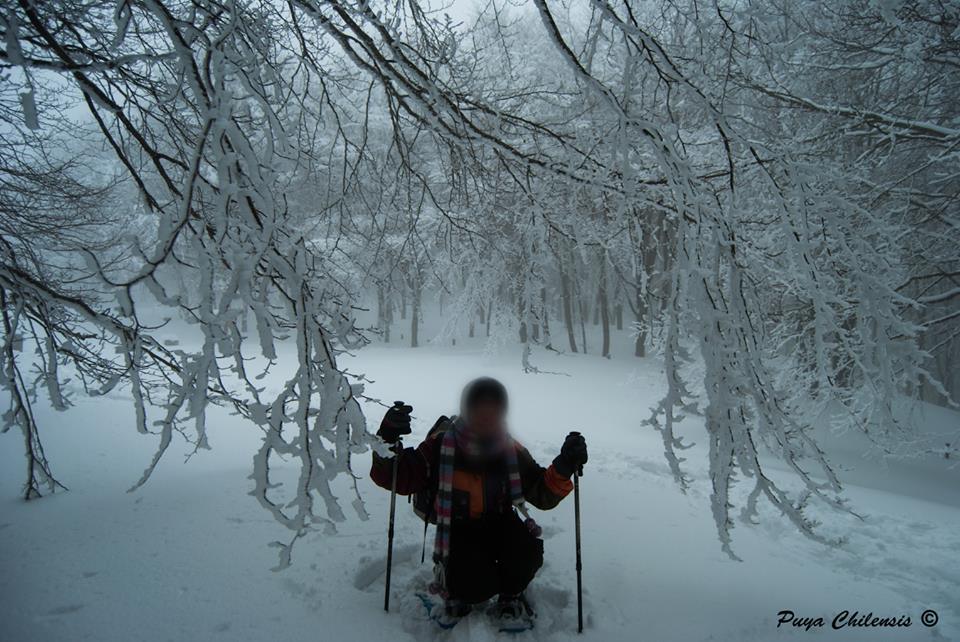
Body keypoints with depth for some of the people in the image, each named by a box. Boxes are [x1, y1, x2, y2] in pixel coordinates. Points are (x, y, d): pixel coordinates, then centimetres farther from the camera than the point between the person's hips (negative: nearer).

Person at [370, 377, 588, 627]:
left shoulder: (513, 452, -8)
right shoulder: (441, 445, -17)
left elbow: (543, 495, -3)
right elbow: (394, 478, -19)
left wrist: (563, 468, -23)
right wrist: (387, 444, -39)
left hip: (500, 523, 3)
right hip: (459, 529, -2)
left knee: (528, 553, -27)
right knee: (478, 586, -26)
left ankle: (510, 594, 9)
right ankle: (456, 589, 13)